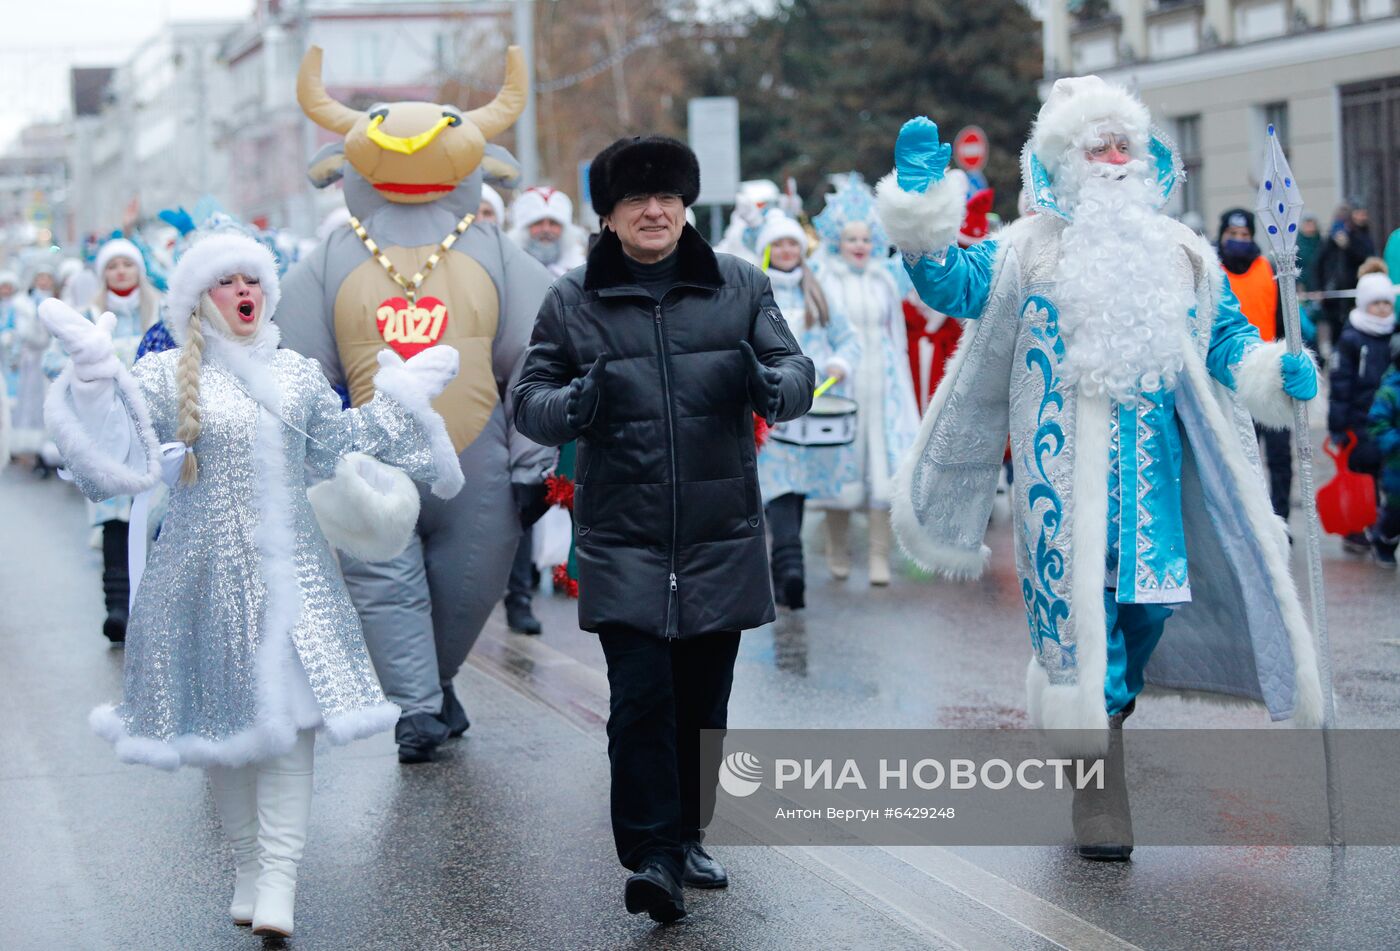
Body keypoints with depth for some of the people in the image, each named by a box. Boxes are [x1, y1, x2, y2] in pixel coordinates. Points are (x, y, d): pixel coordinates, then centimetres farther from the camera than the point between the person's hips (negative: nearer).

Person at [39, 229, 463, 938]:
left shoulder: (298, 375, 11)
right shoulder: (167, 376, 1)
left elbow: (339, 445, 24)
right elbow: (127, 452, -11)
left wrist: (400, 398, 22)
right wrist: (96, 380, -22)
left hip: (289, 567, 2)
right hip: (207, 570, -1)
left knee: (290, 710, -10)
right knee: (224, 718, 5)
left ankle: (279, 883, -13)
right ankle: (247, 867, 20)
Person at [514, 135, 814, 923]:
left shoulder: (741, 287, 6)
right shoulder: (573, 301, 3)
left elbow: (798, 370, 3)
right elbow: (530, 400, 4)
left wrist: (768, 385, -22)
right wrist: (577, 403, -19)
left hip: (721, 537, 2)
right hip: (623, 541, -2)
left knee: (703, 700, 11)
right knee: (642, 695, -12)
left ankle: (687, 838, 27)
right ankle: (651, 855, -8)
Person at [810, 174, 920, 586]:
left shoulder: (883, 281, 10)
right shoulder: (824, 280, -1)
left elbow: (897, 336, 15)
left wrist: (898, 380, 12)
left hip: (879, 383, 3)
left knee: (883, 464, -4)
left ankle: (880, 556, -2)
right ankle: (838, 552, 15)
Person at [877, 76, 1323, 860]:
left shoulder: (1182, 253, 15)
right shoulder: (1031, 247, 4)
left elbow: (1226, 338, 18)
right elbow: (956, 285, -8)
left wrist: (1275, 372, -1)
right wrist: (923, 207, -21)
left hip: (1153, 464, 4)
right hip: (1067, 466, -4)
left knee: (1149, 598, 3)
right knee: (1079, 603, -5)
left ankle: (1105, 715, 29)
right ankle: (1099, 788, 1)